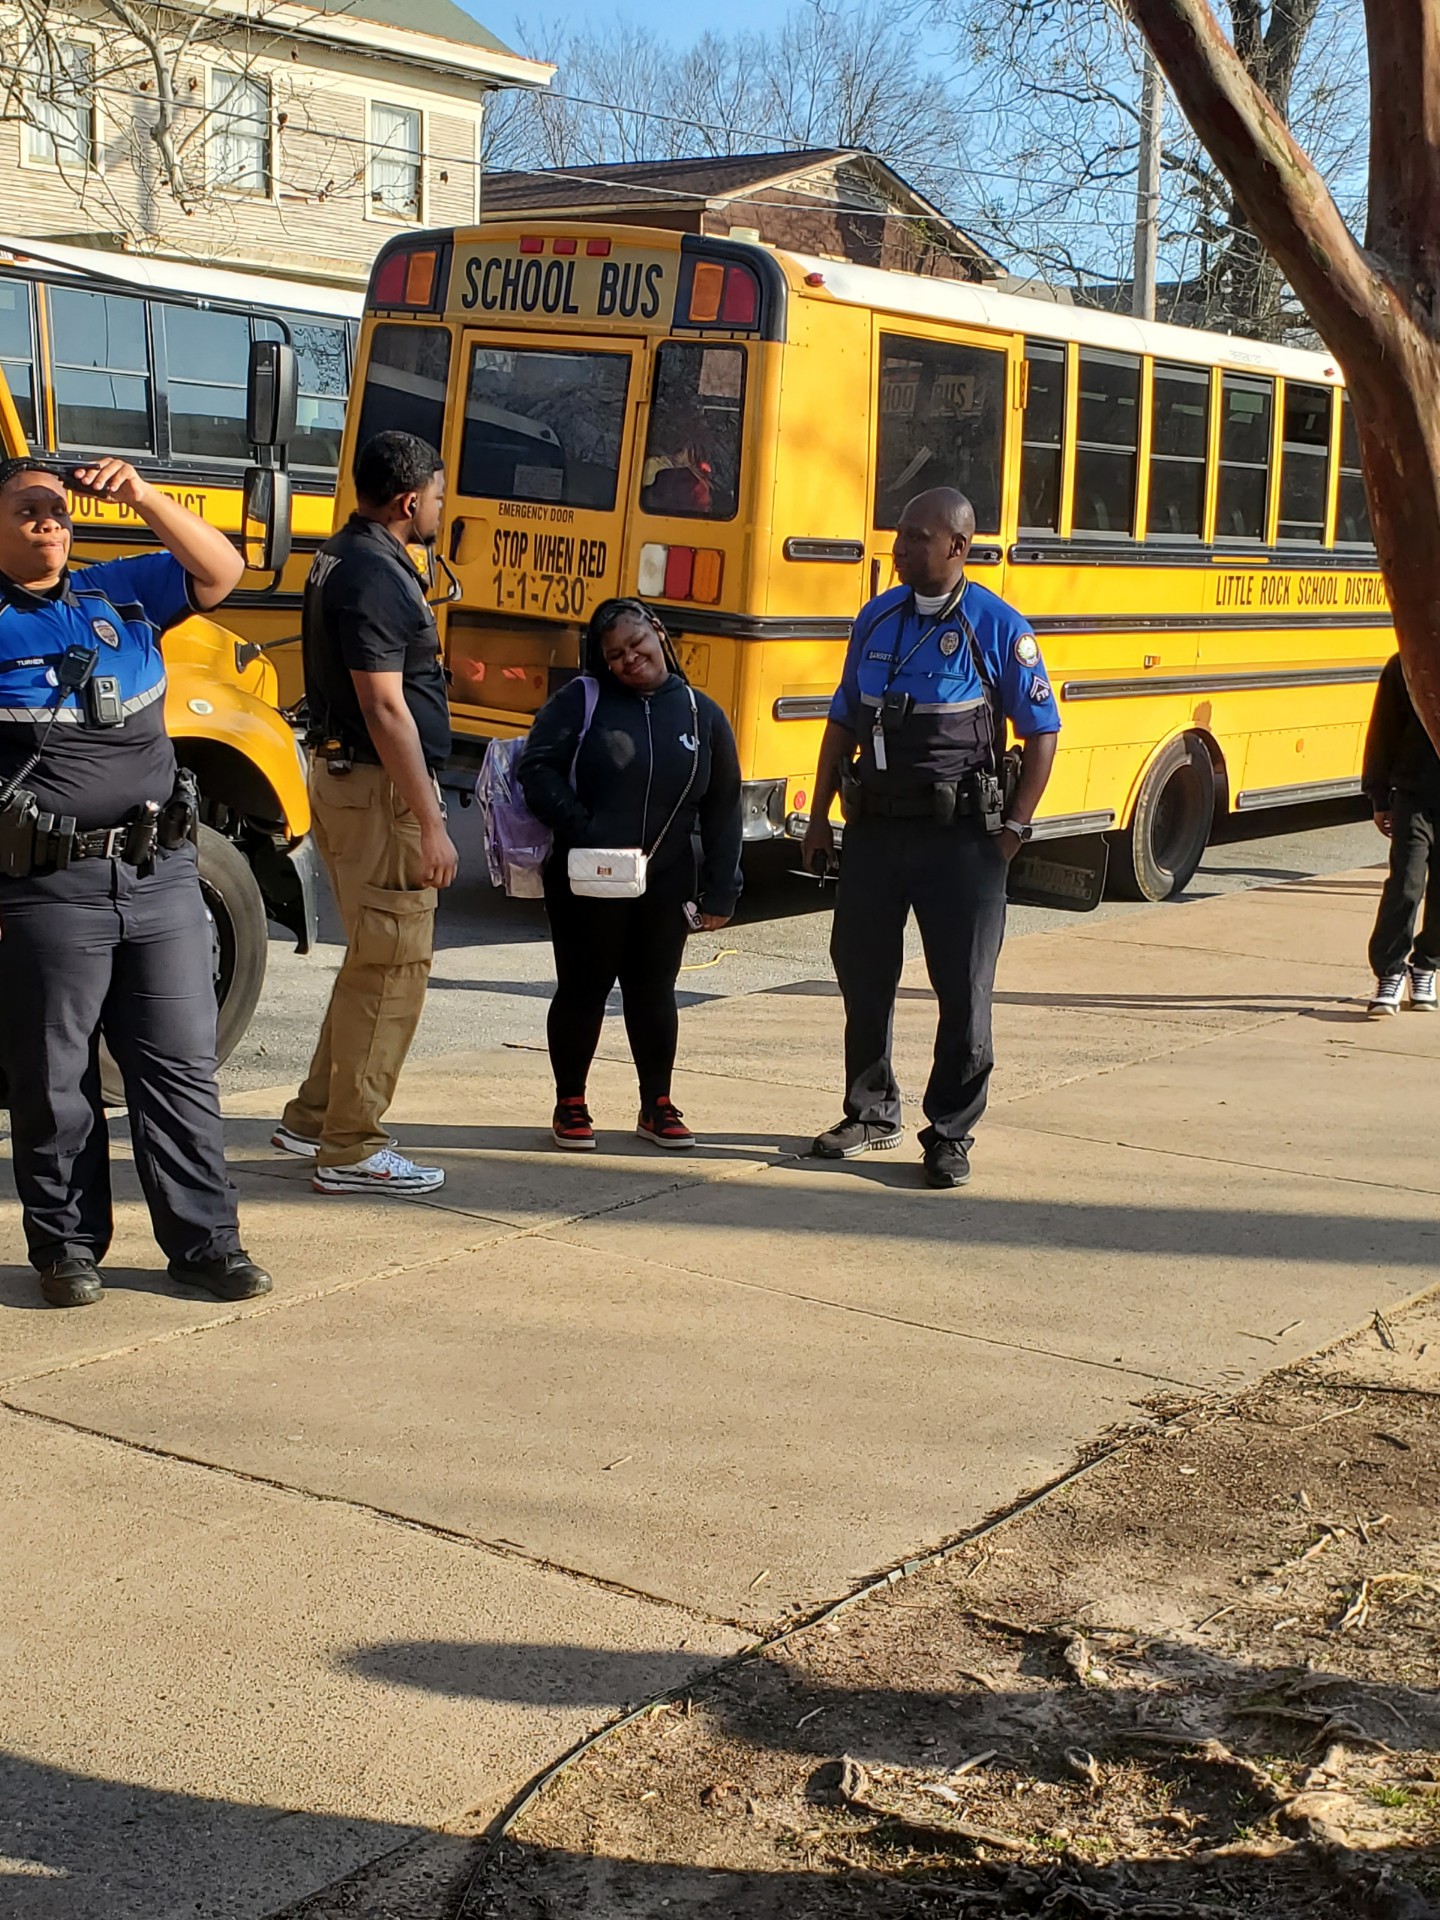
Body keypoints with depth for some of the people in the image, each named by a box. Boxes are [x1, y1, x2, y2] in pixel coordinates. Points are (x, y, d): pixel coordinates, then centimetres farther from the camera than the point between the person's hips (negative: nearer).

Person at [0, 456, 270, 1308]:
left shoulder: (121, 593, 11)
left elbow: (221, 571, 9)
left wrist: (144, 498, -4)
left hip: (162, 877, 4)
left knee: (182, 1063, 7)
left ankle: (205, 1239, 16)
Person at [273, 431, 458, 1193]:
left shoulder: (346, 559, 14)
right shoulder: (374, 578, -18)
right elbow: (384, 708, -23)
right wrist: (430, 823, -22)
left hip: (345, 774, 11)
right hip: (378, 787, -11)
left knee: (372, 957, 19)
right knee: (392, 966, -4)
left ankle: (314, 1115, 27)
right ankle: (350, 1150, 1)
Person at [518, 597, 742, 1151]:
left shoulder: (701, 713, 5)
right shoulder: (580, 700, -3)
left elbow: (722, 810, 6)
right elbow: (537, 768, -9)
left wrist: (720, 891, 2)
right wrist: (580, 829, -19)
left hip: (665, 887, 2)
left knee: (653, 992, 11)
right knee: (582, 990, 6)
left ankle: (657, 1106, 24)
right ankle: (570, 1105, 21)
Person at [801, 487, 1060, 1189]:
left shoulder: (998, 628, -7)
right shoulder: (876, 618, 7)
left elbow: (1042, 732, -3)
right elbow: (843, 722, 14)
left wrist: (1014, 827, -8)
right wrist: (821, 815, 11)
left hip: (961, 836, -5)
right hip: (874, 828, 5)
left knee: (964, 990, 1)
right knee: (862, 974, 12)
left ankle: (951, 1133, 13)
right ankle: (871, 1113, 29)